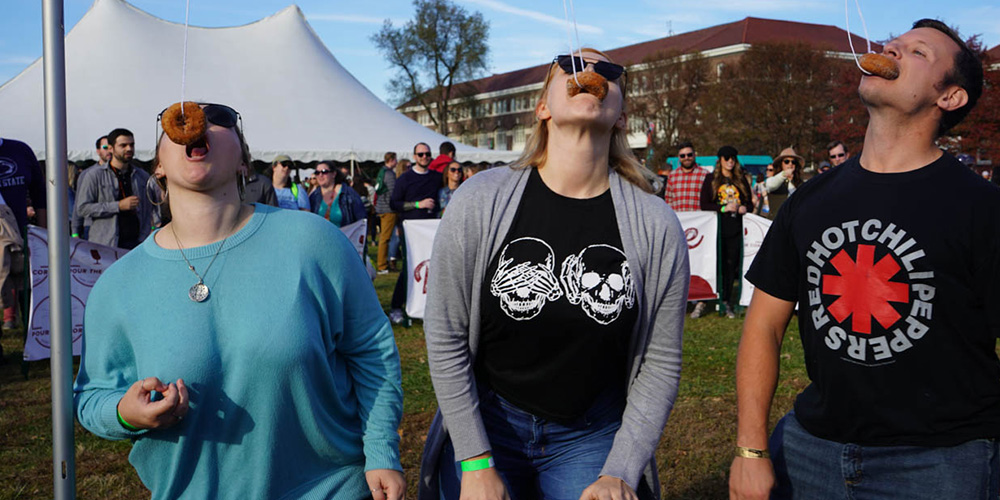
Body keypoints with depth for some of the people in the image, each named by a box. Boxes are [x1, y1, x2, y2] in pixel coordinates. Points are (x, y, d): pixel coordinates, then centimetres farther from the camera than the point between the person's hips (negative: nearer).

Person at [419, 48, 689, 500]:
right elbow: (446, 339, -8)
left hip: (593, 437, 1)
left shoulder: (657, 227, -10)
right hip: (485, 424, 0)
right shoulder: (479, 202, -12)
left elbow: (661, 363, -4)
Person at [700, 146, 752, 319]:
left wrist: (744, 208, -3)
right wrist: (724, 208, -13)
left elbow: (749, 202, 20)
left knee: (731, 265, 2)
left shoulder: (741, 180, 16)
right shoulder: (711, 179, 6)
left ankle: (727, 301, 10)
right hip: (717, 227, -3)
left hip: (735, 228, 3)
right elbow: (704, 204, -1)